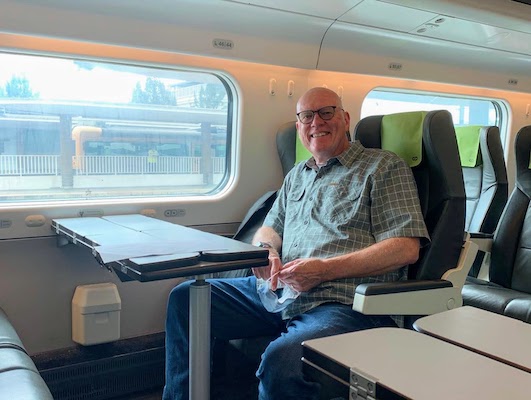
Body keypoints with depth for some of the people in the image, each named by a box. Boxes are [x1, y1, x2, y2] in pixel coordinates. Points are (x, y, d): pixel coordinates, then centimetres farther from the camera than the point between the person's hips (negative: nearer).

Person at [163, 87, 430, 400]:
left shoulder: (385, 167, 4)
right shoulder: (297, 176, 25)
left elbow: (406, 247, -7)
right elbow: (269, 229, 28)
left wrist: (325, 269, -15)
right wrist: (266, 250, 0)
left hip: (345, 302, -6)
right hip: (280, 291, 7)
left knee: (281, 359, -35)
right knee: (186, 298, -4)